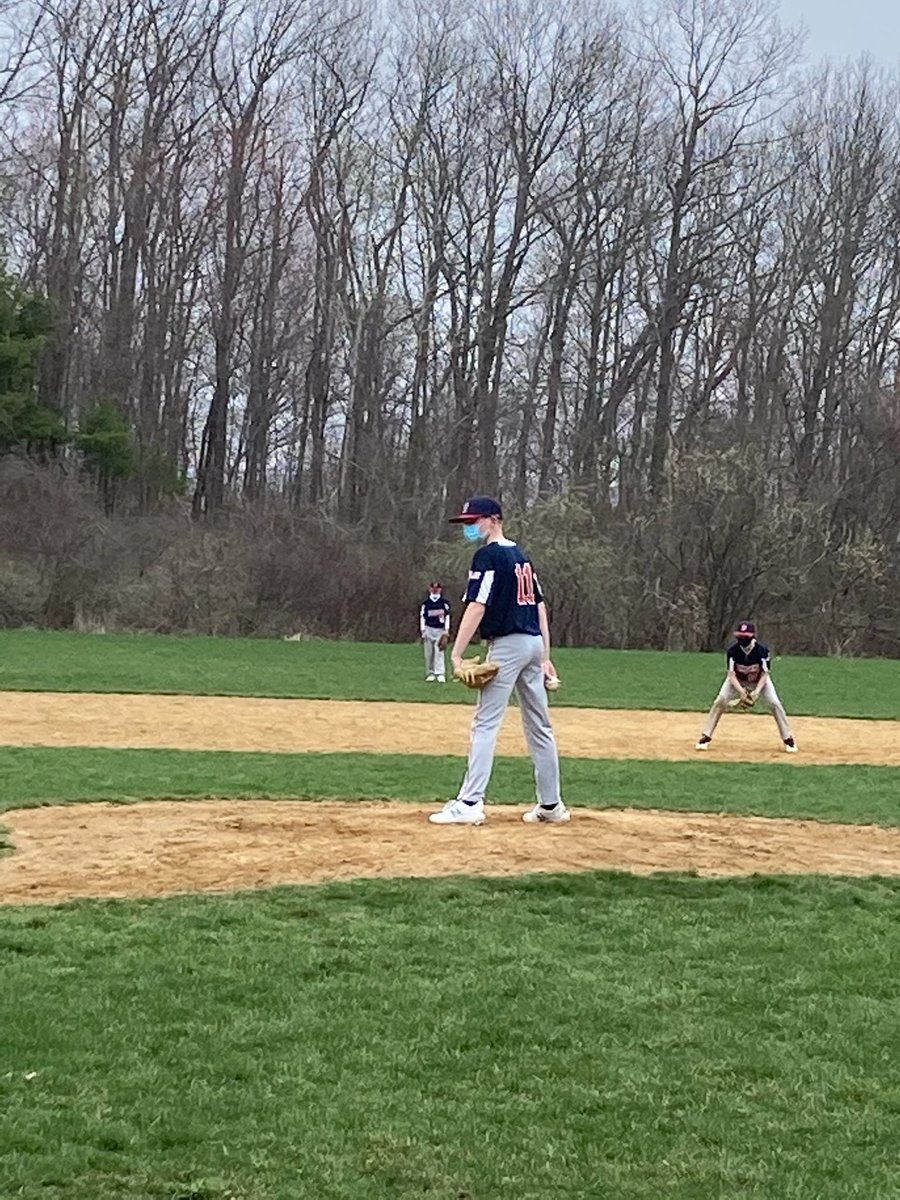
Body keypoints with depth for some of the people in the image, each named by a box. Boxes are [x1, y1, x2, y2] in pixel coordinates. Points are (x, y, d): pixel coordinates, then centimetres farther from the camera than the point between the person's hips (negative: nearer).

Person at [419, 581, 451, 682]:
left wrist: (446, 631, -2)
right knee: (429, 653, 2)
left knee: (439, 652, -11)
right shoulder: (425, 603, 6)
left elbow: (447, 617, 4)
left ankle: (441, 674, -15)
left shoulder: (444, 602, 3)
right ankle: (430, 674, 9)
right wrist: (422, 631, -3)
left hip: (440, 630, -1)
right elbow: (422, 617, 5)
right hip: (428, 629, 1)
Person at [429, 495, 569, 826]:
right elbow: (540, 606, 16)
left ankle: (470, 803, -14)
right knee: (539, 725, 12)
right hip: (534, 642, 8)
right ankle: (551, 805, 16)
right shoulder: (522, 556, 16)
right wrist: (545, 658, 17)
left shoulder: (488, 555, -9)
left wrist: (456, 654, -19)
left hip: (507, 644, -8)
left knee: (485, 723, -9)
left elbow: (477, 607, -18)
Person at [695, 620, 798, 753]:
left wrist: (757, 692, -36)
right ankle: (706, 737, -6)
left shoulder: (762, 650, -30)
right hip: (737, 681, 0)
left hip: (759, 681, 0)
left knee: (775, 704, -15)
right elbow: (731, 675, -24)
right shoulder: (732, 650, -28)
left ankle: (788, 739, -1)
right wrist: (741, 691, -39)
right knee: (719, 702, -16)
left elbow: (764, 674, -22)